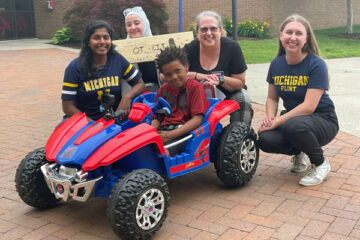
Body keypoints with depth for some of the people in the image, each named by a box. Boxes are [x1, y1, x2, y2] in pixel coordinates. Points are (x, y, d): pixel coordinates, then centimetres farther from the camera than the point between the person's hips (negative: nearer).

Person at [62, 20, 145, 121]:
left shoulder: (118, 60, 4)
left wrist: (127, 97, -11)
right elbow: (68, 107, -5)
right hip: (85, 123, -1)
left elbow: (140, 84, 11)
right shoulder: (75, 67, -4)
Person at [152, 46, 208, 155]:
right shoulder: (163, 90, 19)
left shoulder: (195, 87, 2)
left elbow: (197, 119, -8)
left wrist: (171, 135, -17)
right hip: (164, 130, 5)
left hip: (184, 131, -5)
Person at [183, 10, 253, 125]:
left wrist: (220, 79, -31)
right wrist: (197, 76, -29)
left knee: (243, 98, -29)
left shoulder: (232, 47, -13)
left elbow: (240, 83, -11)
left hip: (228, 94, 0)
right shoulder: (190, 49, -12)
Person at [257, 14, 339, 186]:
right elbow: (272, 98, 10)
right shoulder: (276, 64, 0)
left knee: (294, 125, -38)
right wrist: (269, 117, -12)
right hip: (291, 117, 5)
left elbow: (309, 106, -23)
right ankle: (298, 153, 12)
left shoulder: (316, 64, -17)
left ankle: (321, 164, -6)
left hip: (322, 120, -5)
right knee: (265, 140, -25)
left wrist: (276, 122, -27)